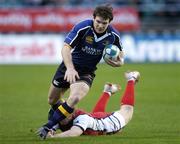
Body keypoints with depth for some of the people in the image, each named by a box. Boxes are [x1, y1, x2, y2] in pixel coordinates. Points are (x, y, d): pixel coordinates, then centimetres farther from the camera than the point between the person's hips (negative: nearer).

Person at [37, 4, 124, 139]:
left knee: (75, 98, -29)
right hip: (70, 66, 0)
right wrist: (70, 68, -40)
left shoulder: (114, 35, -14)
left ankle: (48, 127, -19)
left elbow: (120, 52, 5)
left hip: (87, 72, 0)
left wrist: (120, 61, -19)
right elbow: (66, 47, -26)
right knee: (52, 100, 13)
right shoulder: (83, 28, -24)